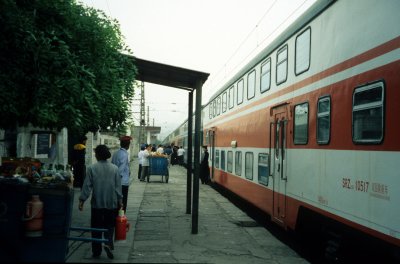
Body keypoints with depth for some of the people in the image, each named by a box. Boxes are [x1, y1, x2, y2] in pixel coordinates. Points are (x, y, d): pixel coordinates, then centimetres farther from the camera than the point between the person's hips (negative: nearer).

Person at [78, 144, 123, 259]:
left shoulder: (91, 168, -7)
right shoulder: (114, 168, -1)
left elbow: (87, 186, -7)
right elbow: (118, 186, 3)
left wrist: (82, 200, 1)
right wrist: (120, 200, 12)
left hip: (97, 203, -1)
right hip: (111, 203, 1)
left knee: (96, 227, 10)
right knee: (110, 225, 13)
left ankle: (96, 251, 15)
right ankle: (108, 243, -9)